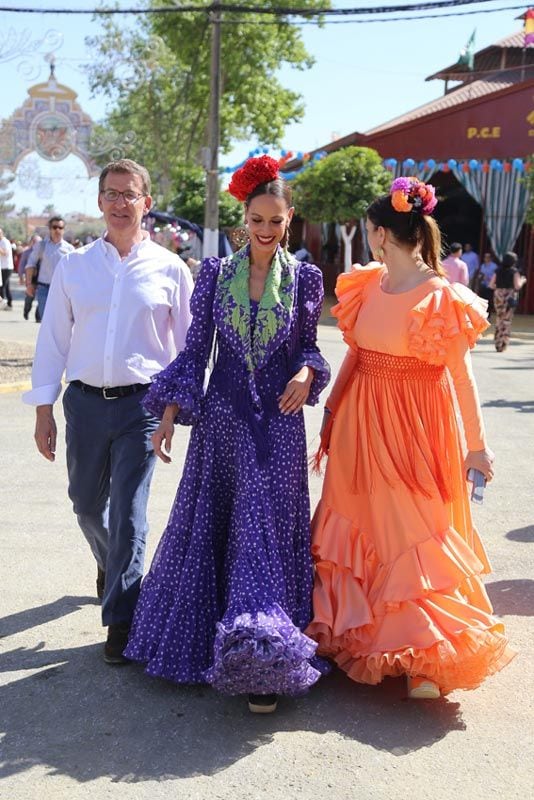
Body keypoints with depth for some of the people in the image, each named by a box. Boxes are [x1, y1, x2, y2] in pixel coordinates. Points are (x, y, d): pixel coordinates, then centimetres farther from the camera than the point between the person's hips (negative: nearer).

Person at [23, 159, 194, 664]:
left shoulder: (169, 269, 1)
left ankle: (121, 621, 7)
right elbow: (53, 338, 6)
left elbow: (188, 343, 6)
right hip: (85, 401, 3)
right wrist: (43, 408, 4)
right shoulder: (73, 266, 5)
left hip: (141, 403, -3)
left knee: (128, 512, -5)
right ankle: (110, 565, 49)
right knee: (87, 504, 17)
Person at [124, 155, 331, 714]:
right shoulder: (215, 273, 3)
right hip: (221, 416, 2)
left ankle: (260, 664, -1)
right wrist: (169, 413, 0)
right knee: (208, 525, 11)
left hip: (276, 421, -2)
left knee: (264, 528, -4)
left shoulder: (304, 278, 2)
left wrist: (305, 373, -12)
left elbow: (307, 344, 11)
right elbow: (195, 347, 4)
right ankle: (201, 638, 32)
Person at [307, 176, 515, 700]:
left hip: (414, 425, -6)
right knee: (356, 526, 15)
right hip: (361, 421, 7)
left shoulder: (443, 298, -14)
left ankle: (425, 657, 8)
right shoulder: (367, 285, 5)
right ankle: (353, 636, 34)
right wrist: (331, 411, 13)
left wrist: (477, 444, -9)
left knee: (413, 534, -3)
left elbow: (461, 376, -11)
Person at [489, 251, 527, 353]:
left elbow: (491, 285, 4)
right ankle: (503, 345, -1)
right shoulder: (514, 271, -6)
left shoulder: (498, 270, 4)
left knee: (499, 319, 15)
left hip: (498, 295, 4)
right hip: (510, 297, -4)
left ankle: (498, 344, 18)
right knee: (507, 320, 1)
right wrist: (522, 281, 9)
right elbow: (517, 286, -10)